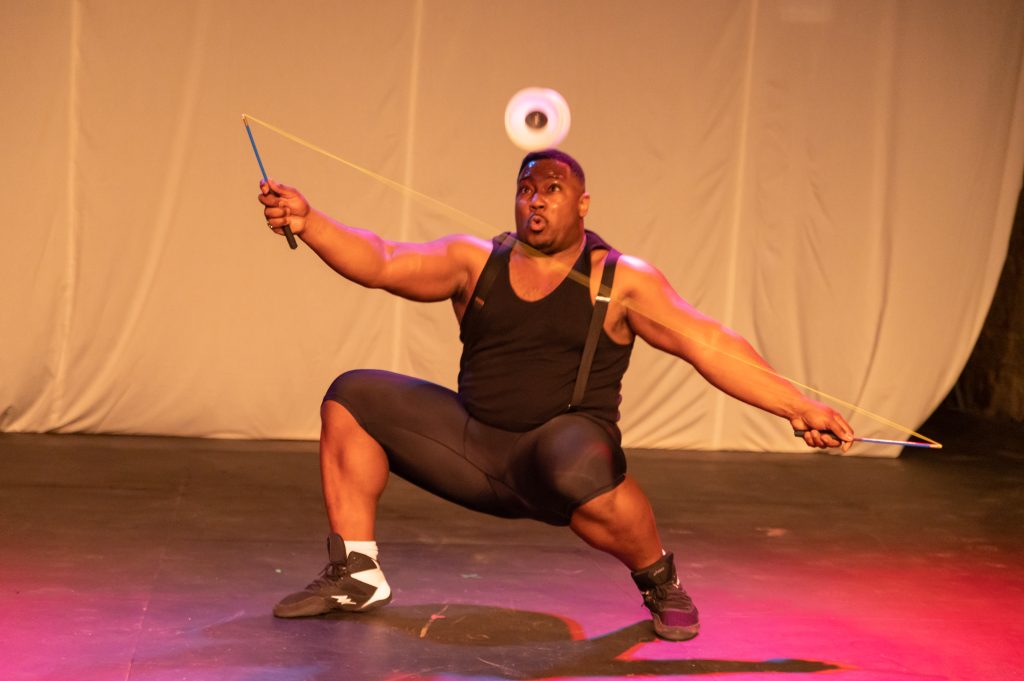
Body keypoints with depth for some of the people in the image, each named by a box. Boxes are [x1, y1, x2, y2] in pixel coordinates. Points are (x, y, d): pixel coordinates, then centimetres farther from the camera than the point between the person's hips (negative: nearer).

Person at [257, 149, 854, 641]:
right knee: (353, 398, -4)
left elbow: (711, 346, -9)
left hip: (563, 445, -4)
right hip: (474, 450, 5)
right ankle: (357, 576, 4)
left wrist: (798, 407, -19)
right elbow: (381, 262, 0)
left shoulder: (619, 280, -2)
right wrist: (307, 220, -16)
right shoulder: (475, 262, 8)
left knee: (578, 465, -40)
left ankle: (663, 586, -9)